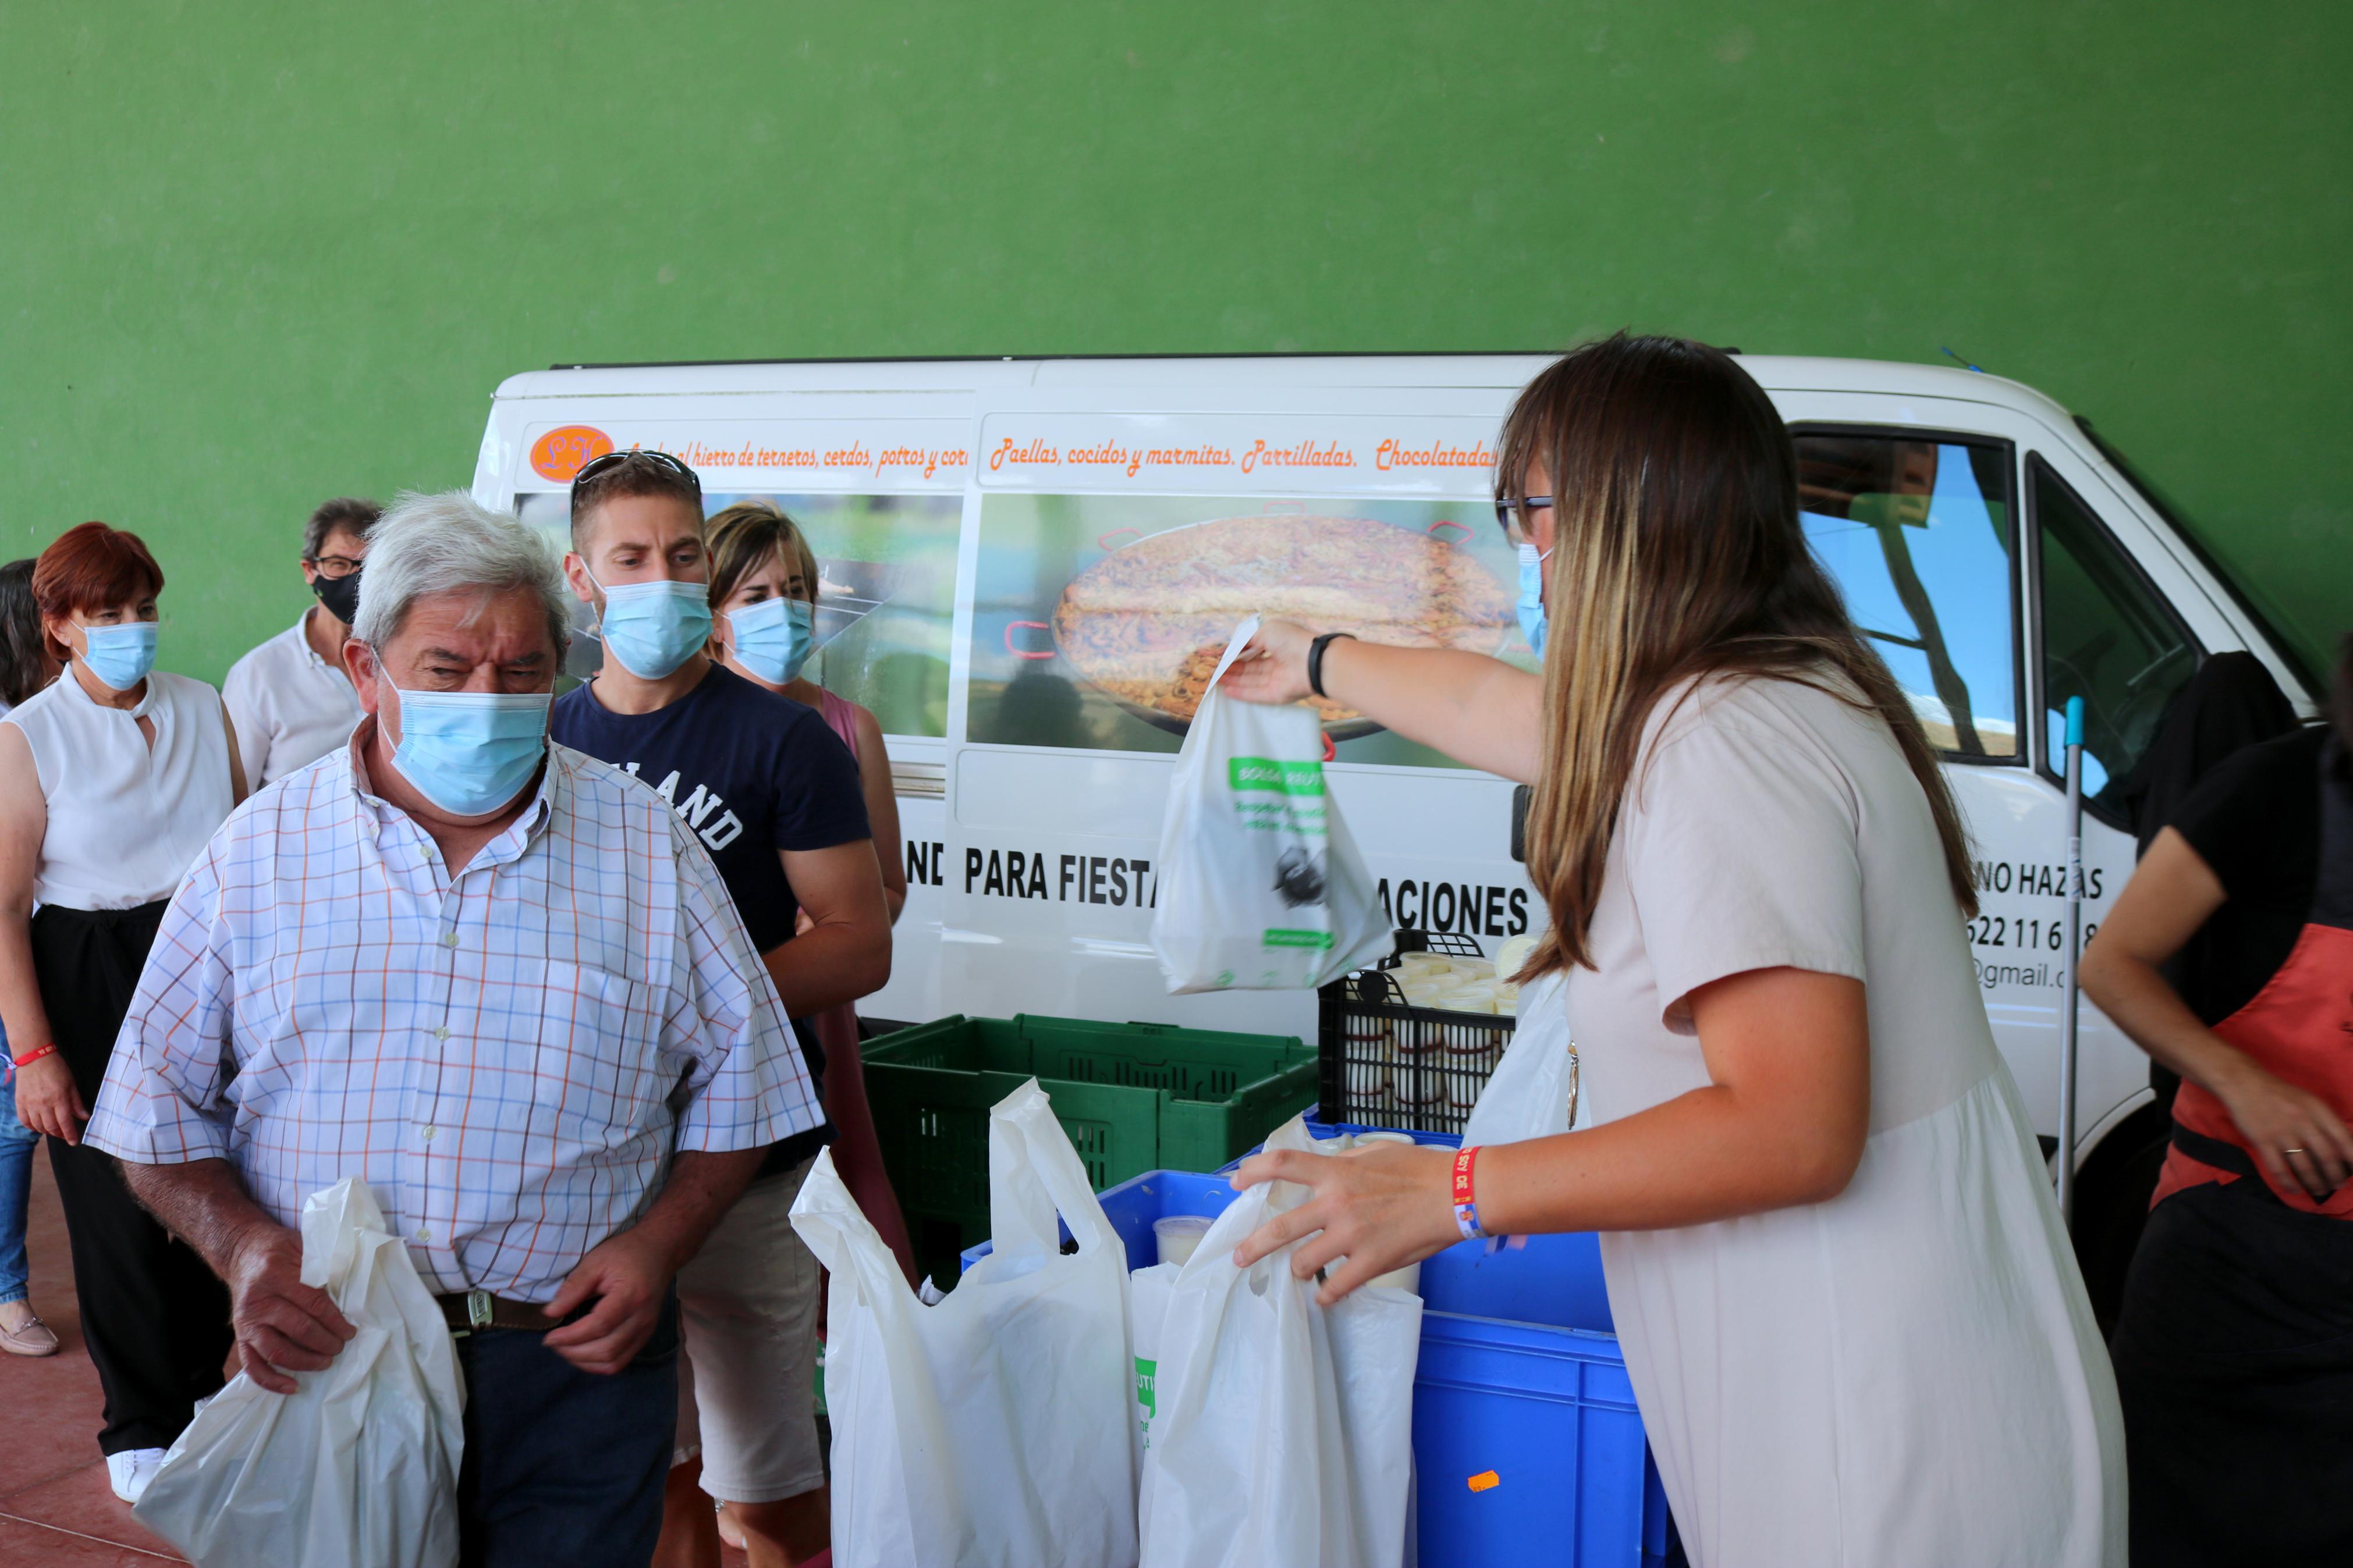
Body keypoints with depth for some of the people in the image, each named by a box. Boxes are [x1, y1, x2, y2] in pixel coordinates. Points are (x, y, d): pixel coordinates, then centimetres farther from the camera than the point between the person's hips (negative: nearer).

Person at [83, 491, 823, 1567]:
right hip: (322, 1357, 1)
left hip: (576, 1367, 0)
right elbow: (158, 1104, 6)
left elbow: (736, 1085, 7)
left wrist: (657, 1244, -8)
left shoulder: (648, 848, 1)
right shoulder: (262, 850, 3)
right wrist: (241, 1245, -11)